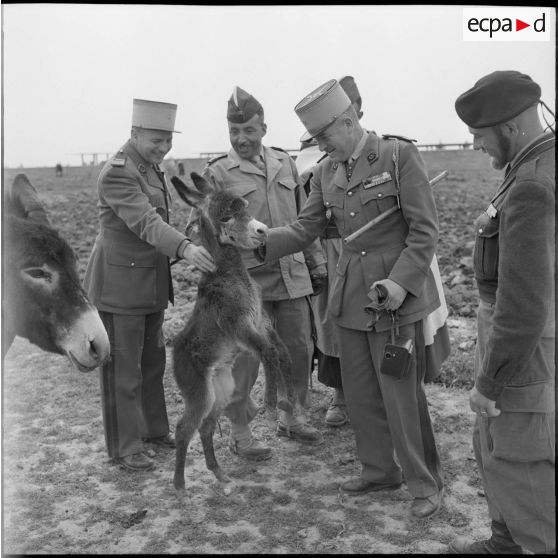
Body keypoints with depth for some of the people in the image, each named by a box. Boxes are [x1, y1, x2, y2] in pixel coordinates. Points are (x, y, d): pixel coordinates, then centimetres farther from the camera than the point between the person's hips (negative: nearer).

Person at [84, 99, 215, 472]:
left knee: (153, 361, 18)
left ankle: (154, 428, 34)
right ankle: (125, 448, 14)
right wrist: (185, 248, -44)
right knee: (123, 369, 1)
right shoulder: (117, 173, -17)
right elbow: (145, 222, -31)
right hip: (120, 285, -9)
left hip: (152, 283, 9)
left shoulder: (153, 168, 12)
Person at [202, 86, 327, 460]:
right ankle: (240, 433, 19)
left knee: (300, 349, 12)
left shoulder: (285, 163, 11)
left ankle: (291, 417, 33)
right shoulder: (217, 173, -2)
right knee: (244, 358, 1)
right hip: (247, 280, -4)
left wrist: (316, 261, 15)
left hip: (292, 276, 5)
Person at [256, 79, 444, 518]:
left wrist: (400, 281, -21)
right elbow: (306, 229, 8)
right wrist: (261, 244, -7)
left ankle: (425, 484, 23)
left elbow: (426, 229, -11)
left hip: (395, 293, -6)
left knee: (402, 394, 2)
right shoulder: (327, 171, 7)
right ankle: (380, 470, 34)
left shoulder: (400, 154, -10)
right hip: (350, 294, 6)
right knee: (360, 393, 14)